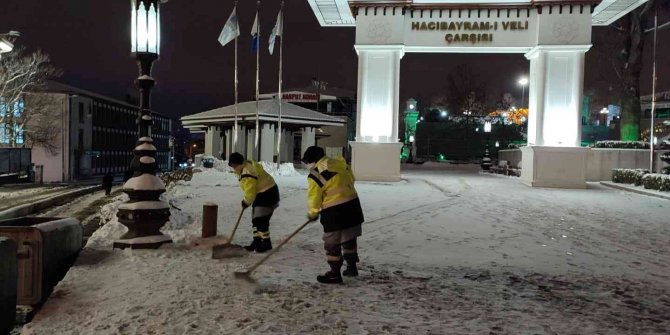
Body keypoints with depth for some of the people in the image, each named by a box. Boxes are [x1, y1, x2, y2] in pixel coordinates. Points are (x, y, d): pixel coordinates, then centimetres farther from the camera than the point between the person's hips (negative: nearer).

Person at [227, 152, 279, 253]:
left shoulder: (247, 173, -25)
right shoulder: (248, 165, 8)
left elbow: (250, 190, -22)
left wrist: (246, 202, -5)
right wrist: (247, 201, 16)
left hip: (267, 194, -11)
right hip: (261, 194, 11)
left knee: (261, 220, -8)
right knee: (256, 219, 12)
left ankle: (266, 243, 3)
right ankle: (257, 242, 19)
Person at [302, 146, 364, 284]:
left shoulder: (315, 175, -12)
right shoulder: (341, 164, 8)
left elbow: (314, 199, -6)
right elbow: (351, 180, 18)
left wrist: (312, 214, 12)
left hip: (334, 211, -8)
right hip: (352, 205, 8)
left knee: (332, 243, 5)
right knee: (349, 239, 21)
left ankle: (335, 273, 12)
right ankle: (352, 267, 32)